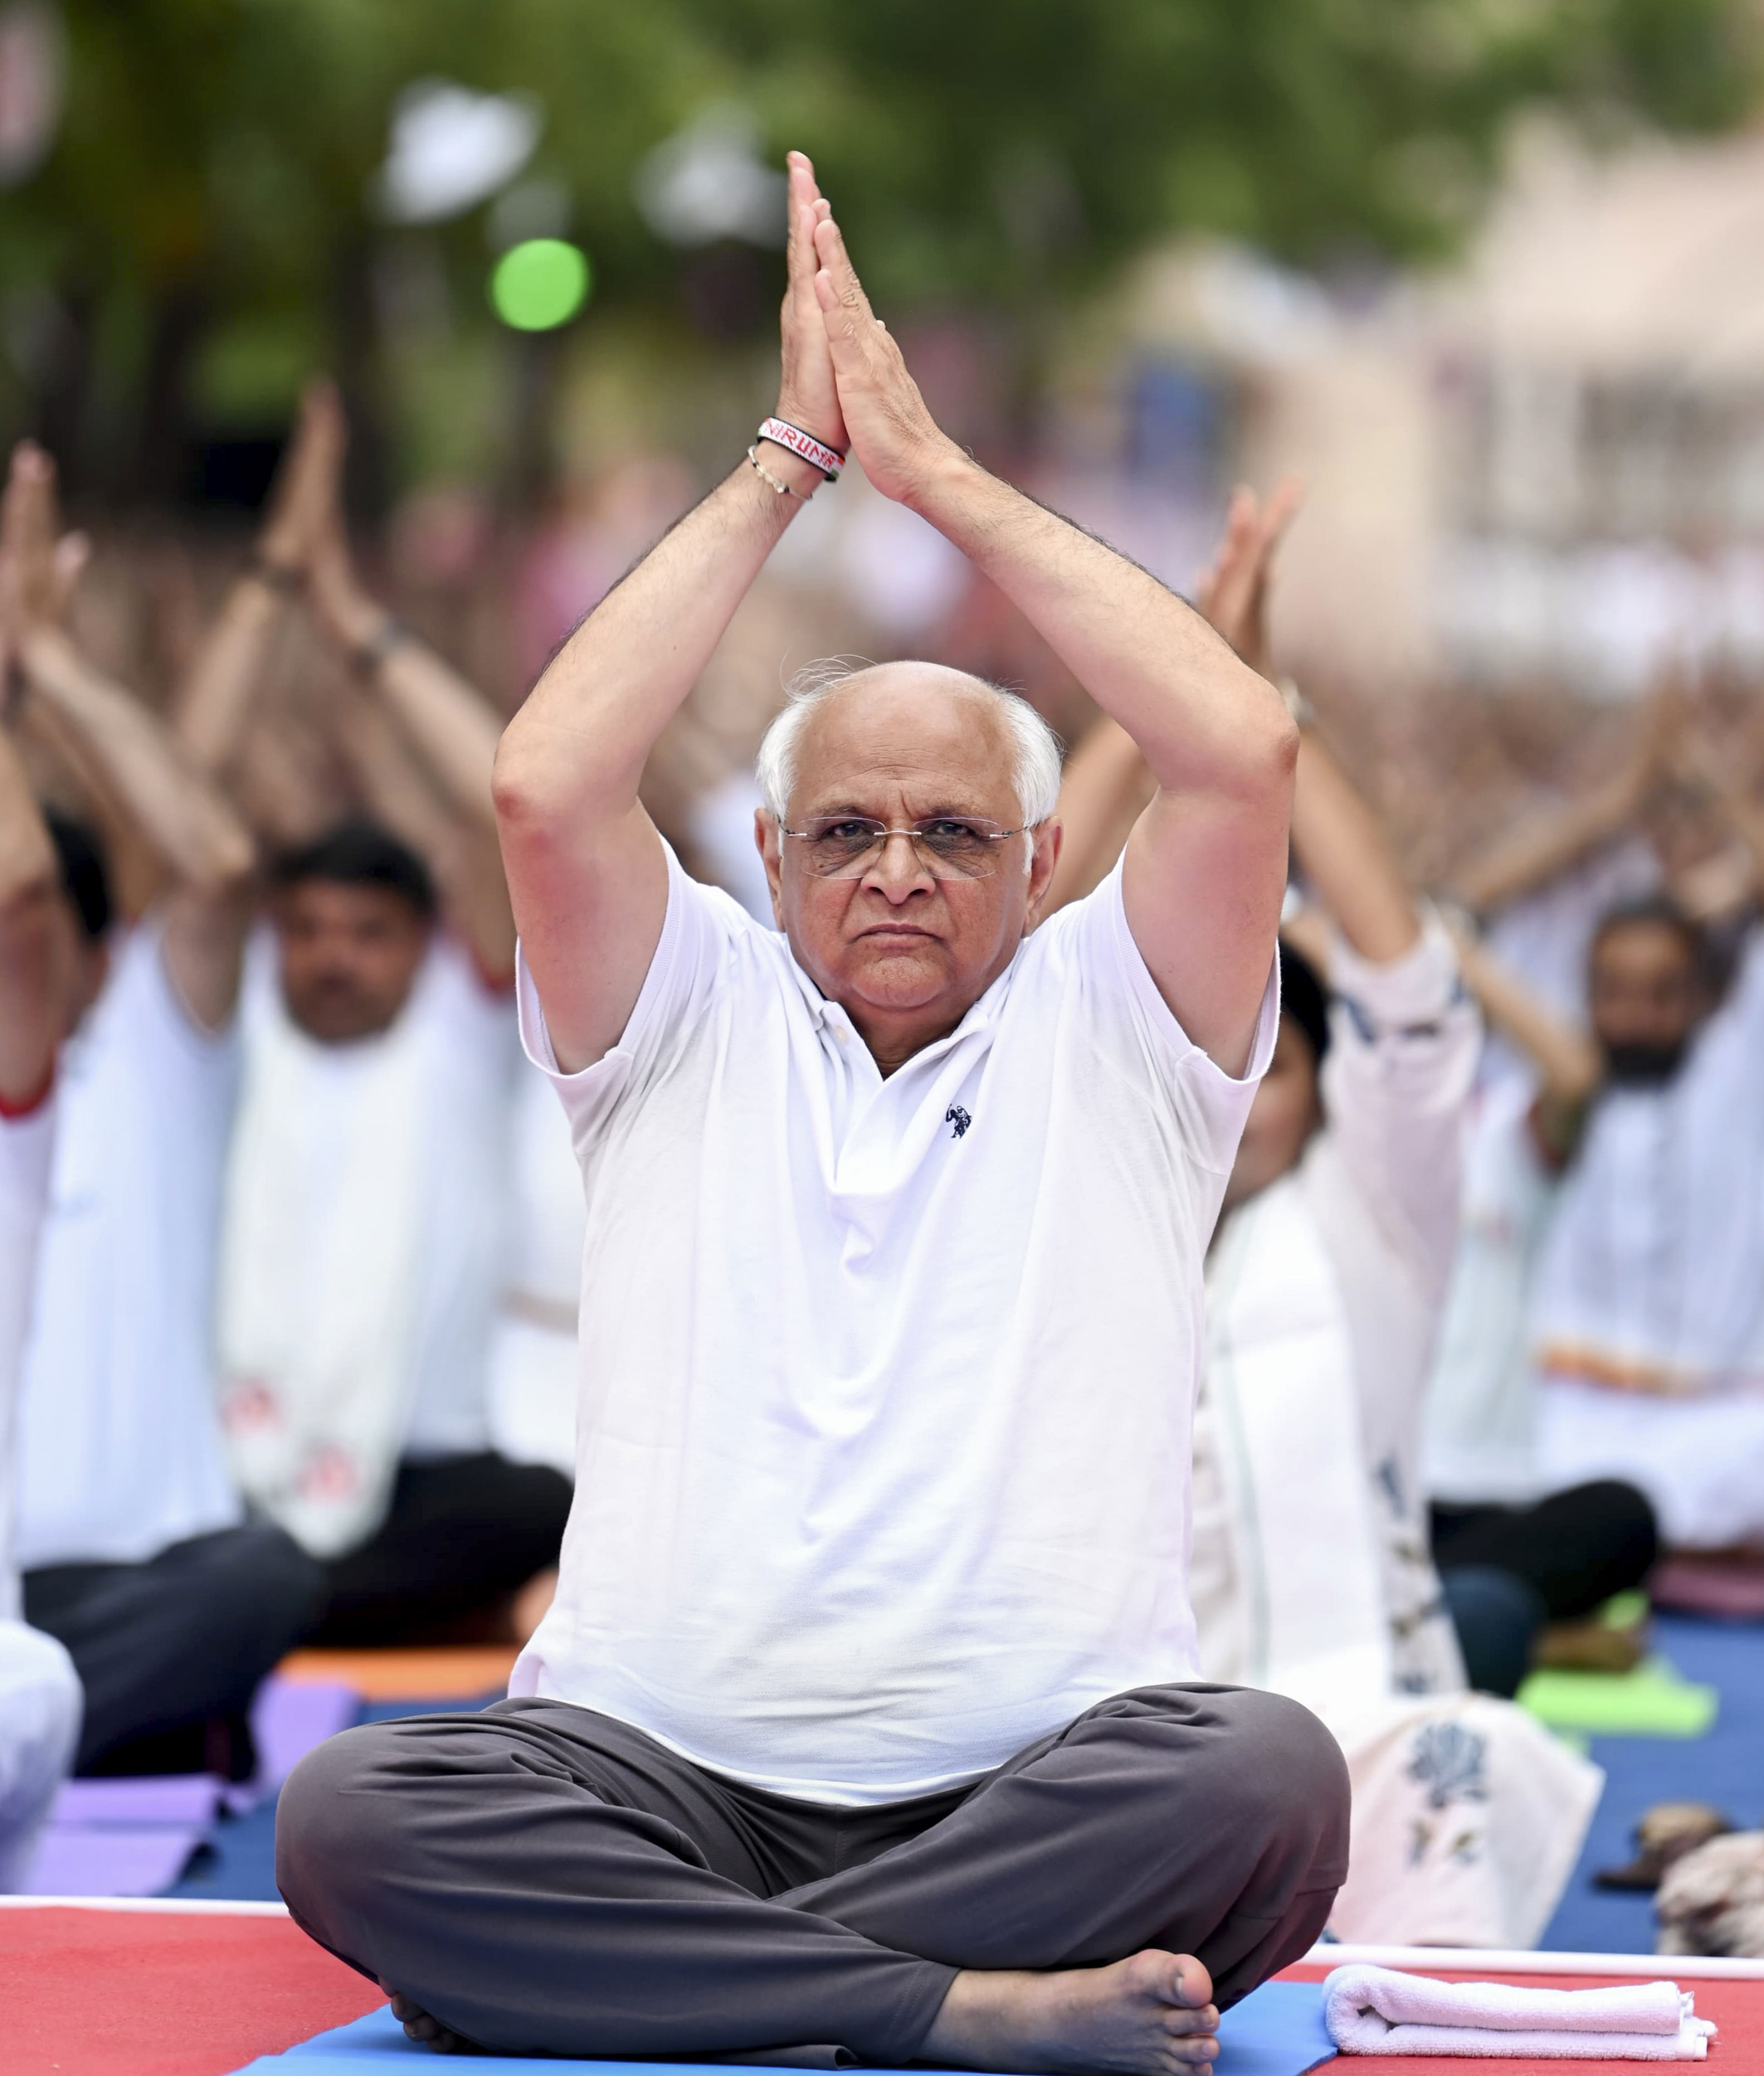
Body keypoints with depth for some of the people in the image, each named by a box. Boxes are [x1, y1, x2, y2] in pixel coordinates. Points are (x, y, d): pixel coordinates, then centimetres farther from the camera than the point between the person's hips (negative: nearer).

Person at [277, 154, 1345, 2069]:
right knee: (348, 1815, -31)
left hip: (1036, 1804, 0)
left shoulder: (1105, 1029, 15)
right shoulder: (694, 1025, 17)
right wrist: (785, 463, 5)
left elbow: (1241, 756, -2)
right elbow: (545, 789, -2)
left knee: (1264, 1776, -35)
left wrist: (940, 471, 5)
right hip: (661, 1785, 1)